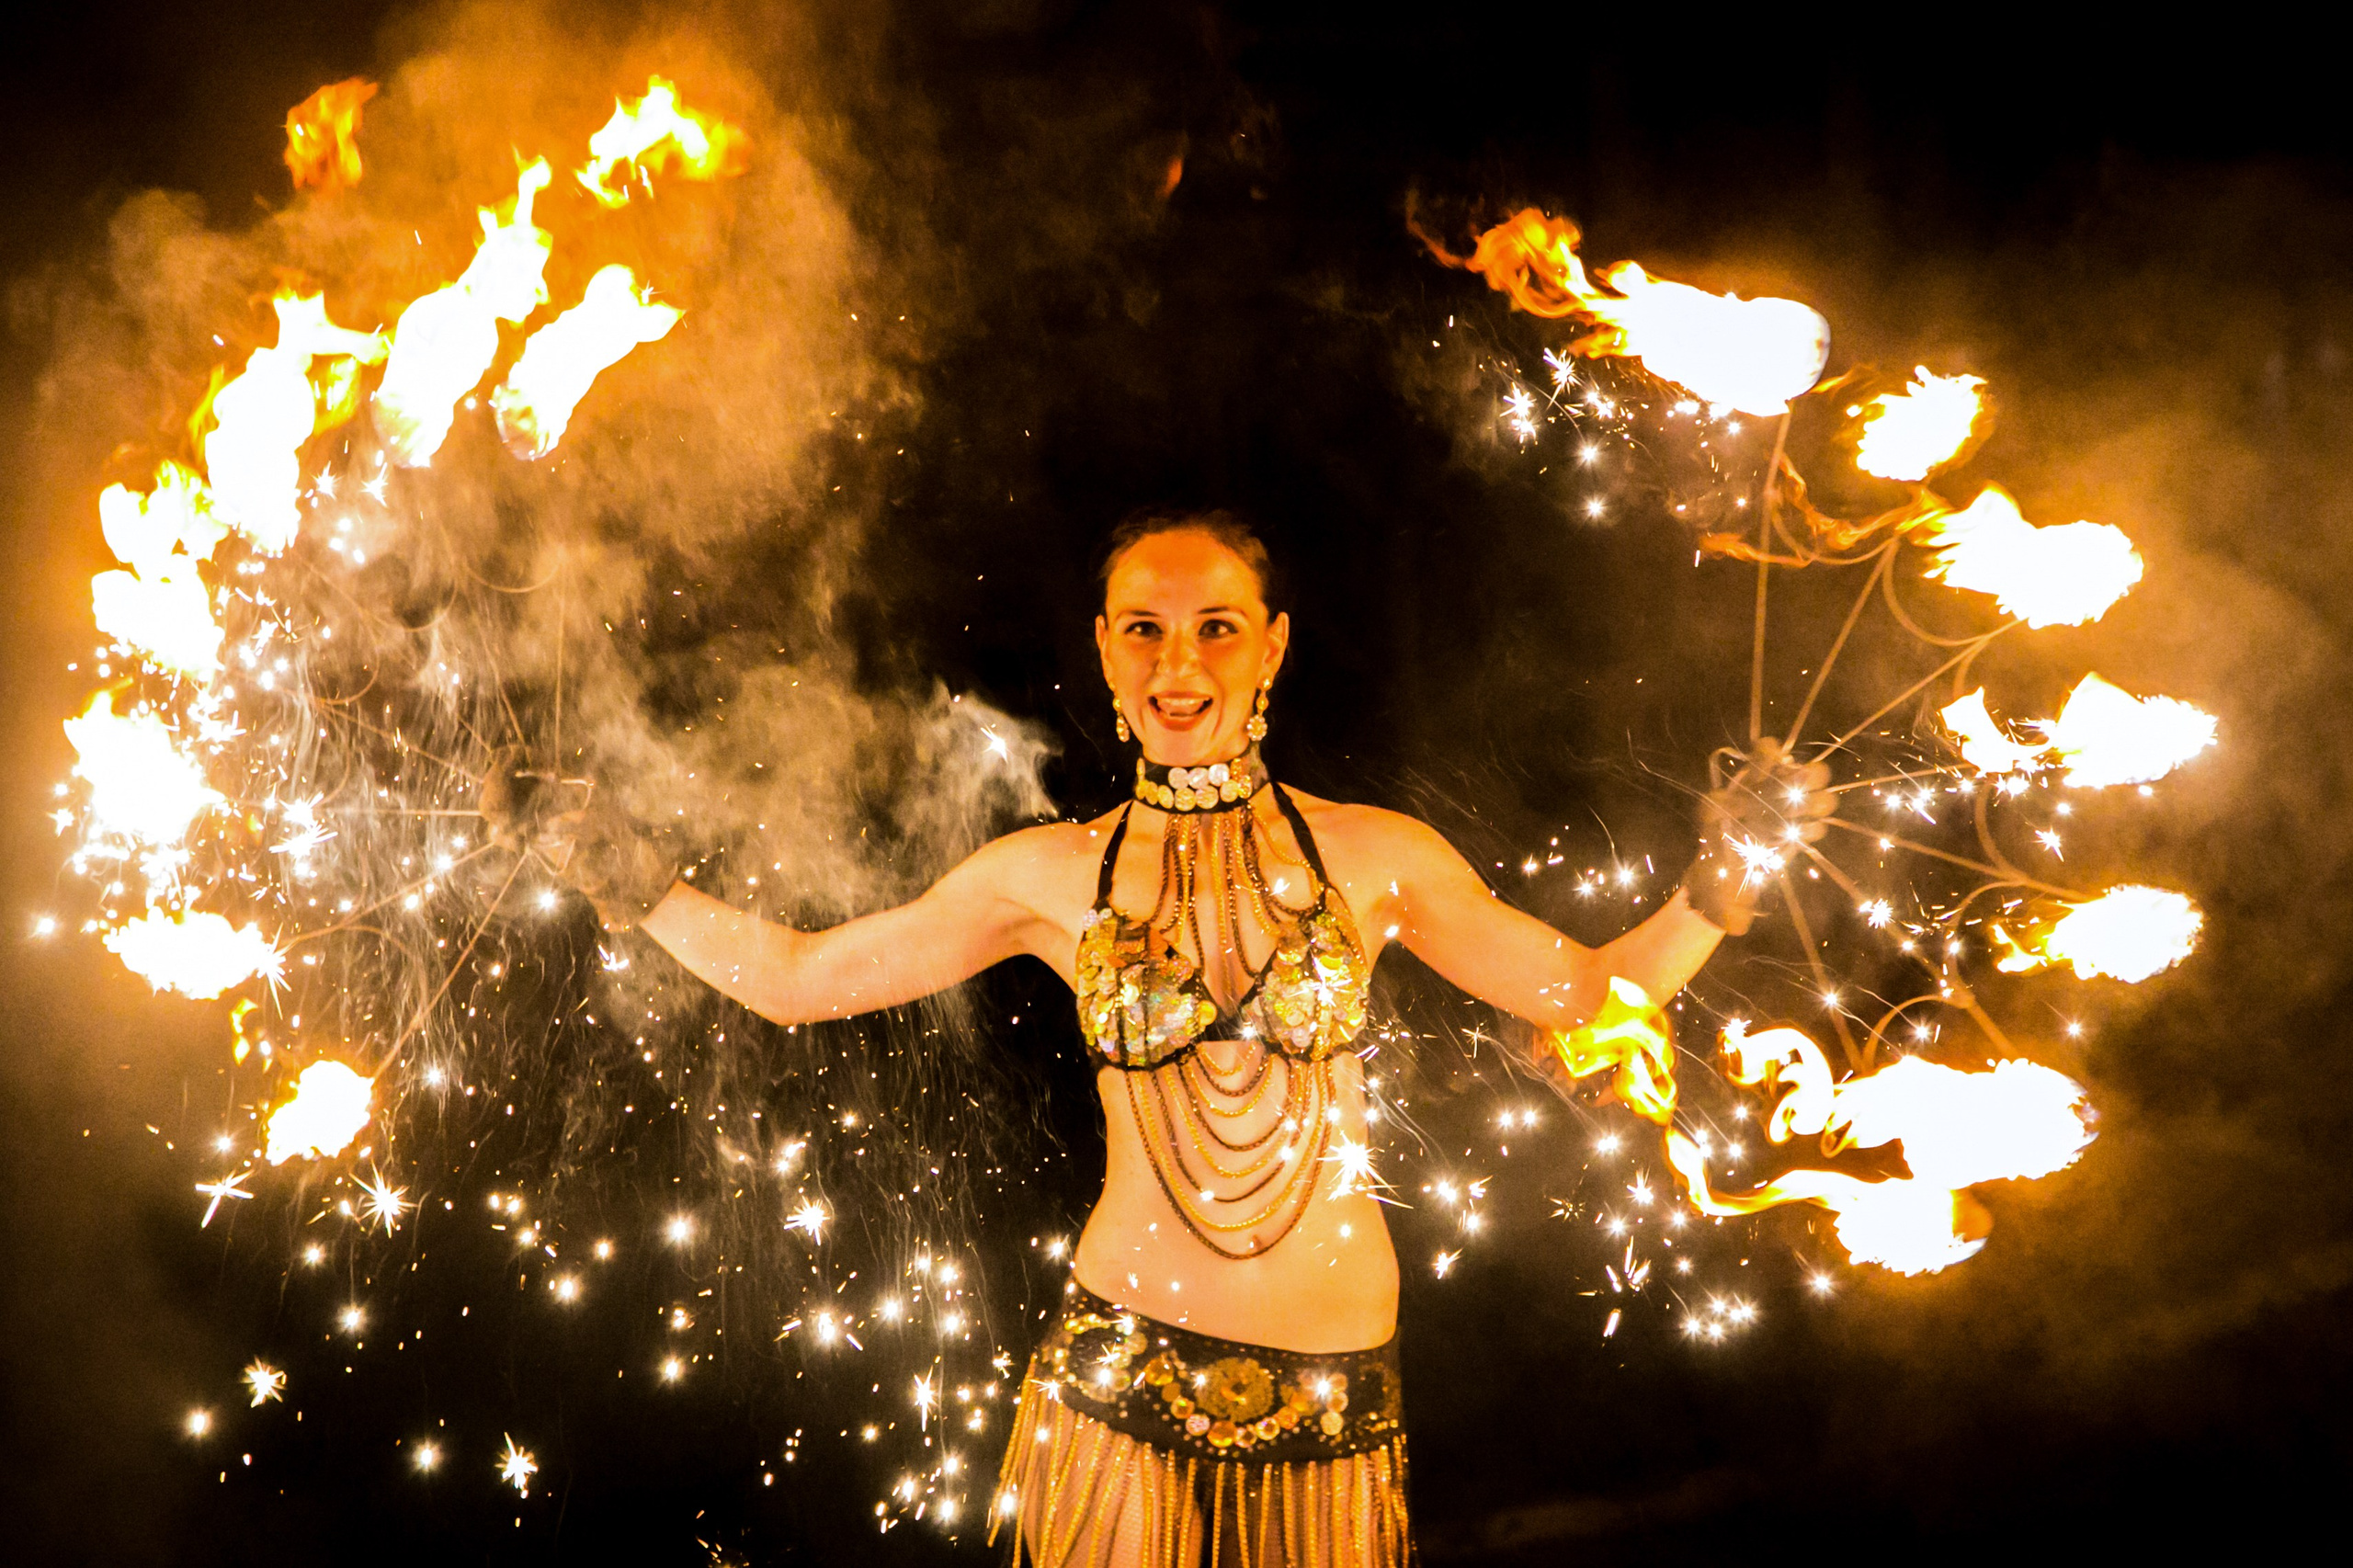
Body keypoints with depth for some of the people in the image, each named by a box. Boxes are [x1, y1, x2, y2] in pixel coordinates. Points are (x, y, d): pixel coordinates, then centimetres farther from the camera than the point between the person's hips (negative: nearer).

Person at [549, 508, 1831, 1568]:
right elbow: (797, 976, 7)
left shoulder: (1375, 856, -2)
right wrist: (644, 893, 2)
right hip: (1123, 1367, 0)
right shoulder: (1052, 877, -1)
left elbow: (1594, 993, 7)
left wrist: (1719, 880, -5)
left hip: (1331, 1378, 0)